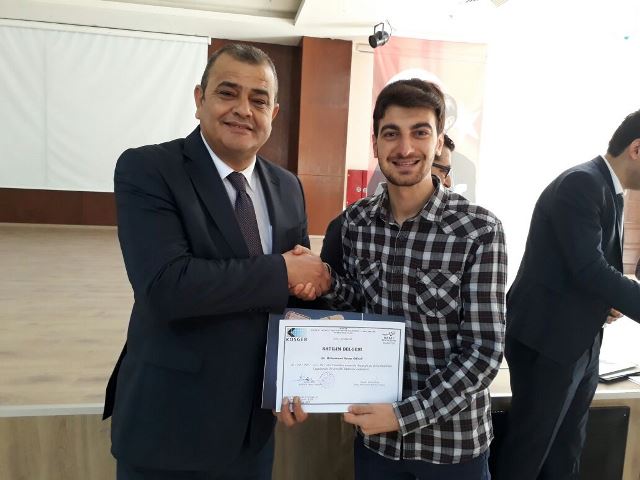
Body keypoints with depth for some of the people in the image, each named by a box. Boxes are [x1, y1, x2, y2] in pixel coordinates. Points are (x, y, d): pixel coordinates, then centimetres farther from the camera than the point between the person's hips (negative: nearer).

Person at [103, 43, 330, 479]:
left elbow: (302, 283, 8)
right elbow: (165, 287, -27)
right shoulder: (146, 169, -14)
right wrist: (282, 272, -20)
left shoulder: (288, 187, 3)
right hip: (170, 423, -4)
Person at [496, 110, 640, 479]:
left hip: (582, 341, 9)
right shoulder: (581, 183, -17)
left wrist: (608, 300, 0)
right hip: (549, 339, -9)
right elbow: (589, 270, -25)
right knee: (528, 449, 6)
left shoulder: (610, 192, 13)